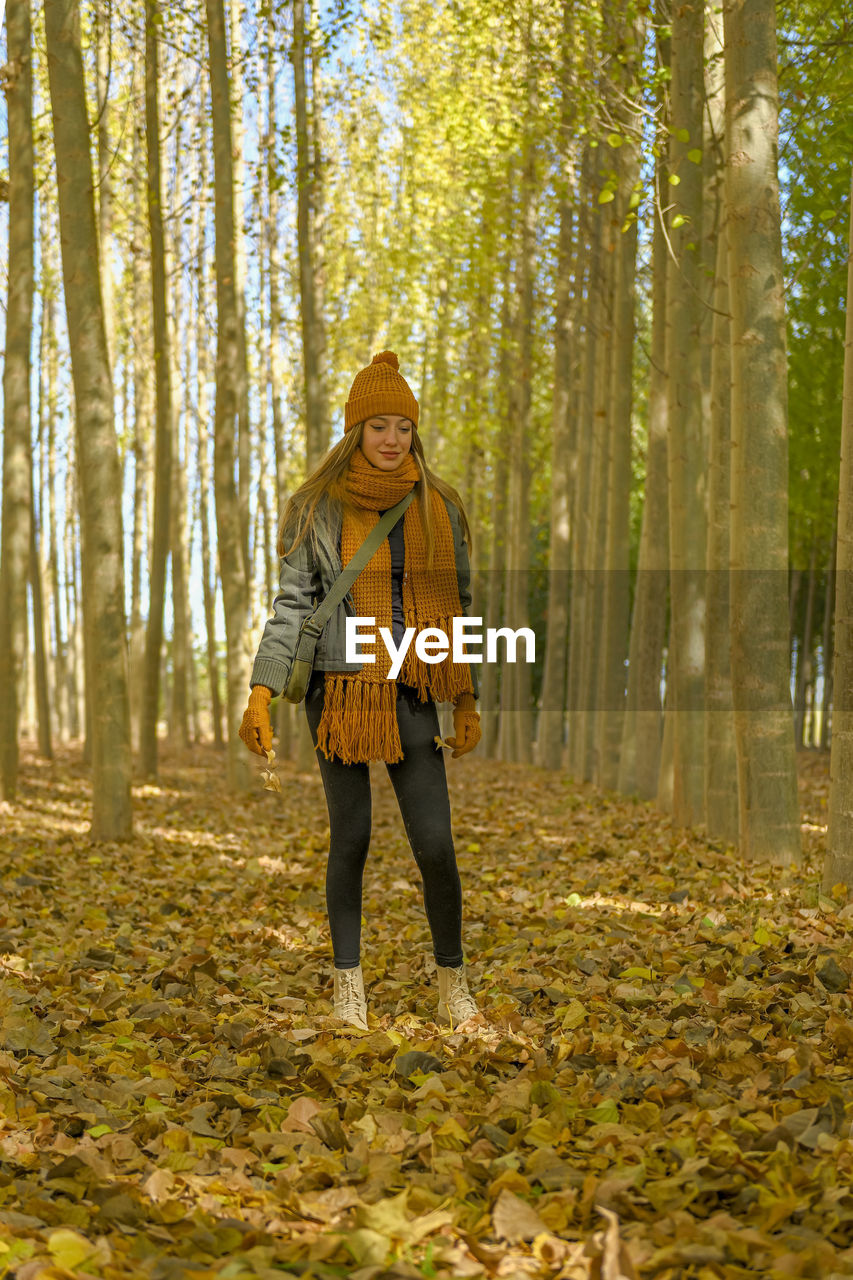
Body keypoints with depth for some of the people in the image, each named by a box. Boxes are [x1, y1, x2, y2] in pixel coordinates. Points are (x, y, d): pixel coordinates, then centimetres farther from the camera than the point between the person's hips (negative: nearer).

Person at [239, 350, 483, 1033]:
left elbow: (458, 604, 11)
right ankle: (349, 985, 17)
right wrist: (262, 690, -10)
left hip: (411, 693, 1)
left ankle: (453, 985, 12)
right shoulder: (317, 509, 2)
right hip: (338, 688, -1)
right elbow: (293, 603, 0)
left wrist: (468, 700, 8)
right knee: (351, 839, 4)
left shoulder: (437, 507, 7)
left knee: (436, 844, -4)